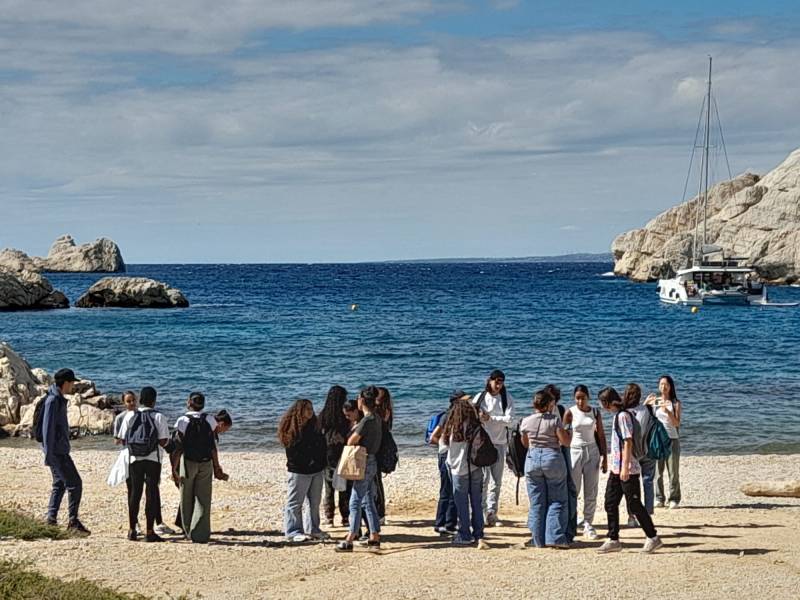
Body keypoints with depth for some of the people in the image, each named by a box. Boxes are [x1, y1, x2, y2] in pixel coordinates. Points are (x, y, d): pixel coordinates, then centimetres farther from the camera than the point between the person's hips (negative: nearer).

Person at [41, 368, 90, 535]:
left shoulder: (59, 399, 14)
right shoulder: (53, 400, -17)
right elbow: (48, 428, -20)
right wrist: (48, 455, -21)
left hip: (60, 450, 10)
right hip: (57, 451, -10)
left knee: (60, 483, 16)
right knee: (75, 483, -9)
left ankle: (52, 517, 20)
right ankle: (73, 521, -8)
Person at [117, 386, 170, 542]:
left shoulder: (130, 416, 1)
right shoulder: (159, 417, -7)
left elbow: (123, 440, 1)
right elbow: (163, 441, -11)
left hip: (135, 459, 3)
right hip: (153, 459, -3)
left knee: (135, 492, 12)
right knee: (151, 493, 3)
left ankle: (132, 530, 14)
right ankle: (149, 532, 1)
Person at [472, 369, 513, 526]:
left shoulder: (507, 399, 2)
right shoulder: (480, 397, 1)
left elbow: (508, 419, -9)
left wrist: (490, 418, -14)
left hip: (499, 443, 2)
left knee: (496, 480, 3)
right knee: (484, 478, -7)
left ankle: (492, 510, 8)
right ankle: (483, 511, -5)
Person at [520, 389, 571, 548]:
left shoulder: (526, 422, 2)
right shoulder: (555, 419, -9)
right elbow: (566, 442, -9)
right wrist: (570, 434, 11)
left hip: (532, 459, 3)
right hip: (553, 457, -3)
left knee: (536, 502, 9)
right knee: (557, 500, 5)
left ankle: (538, 539, 9)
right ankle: (555, 537, -3)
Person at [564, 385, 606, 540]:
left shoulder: (595, 412, 3)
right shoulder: (570, 413, -4)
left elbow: (601, 435, 7)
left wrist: (605, 457, 3)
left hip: (592, 452, 2)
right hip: (574, 451, -2)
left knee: (591, 492, 3)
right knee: (573, 490, -3)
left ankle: (588, 524, 9)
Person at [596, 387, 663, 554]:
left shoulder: (623, 416, -15)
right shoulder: (617, 415, 13)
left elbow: (628, 442, -19)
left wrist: (625, 467, -22)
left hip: (628, 469, -10)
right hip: (616, 469, 10)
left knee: (634, 505, -3)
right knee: (610, 504, 9)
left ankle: (653, 538, 6)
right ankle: (613, 540, 14)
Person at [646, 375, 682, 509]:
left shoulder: (675, 403, 1)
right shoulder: (655, 401, 6)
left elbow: (677, 423, -8)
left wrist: (668, 411, -23)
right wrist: (646, 403, -14)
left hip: (672, 440, -2)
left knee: (673, 472, 0)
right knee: (657, 471, 0)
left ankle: (674, 499, 7)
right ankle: (659, 499, 7)